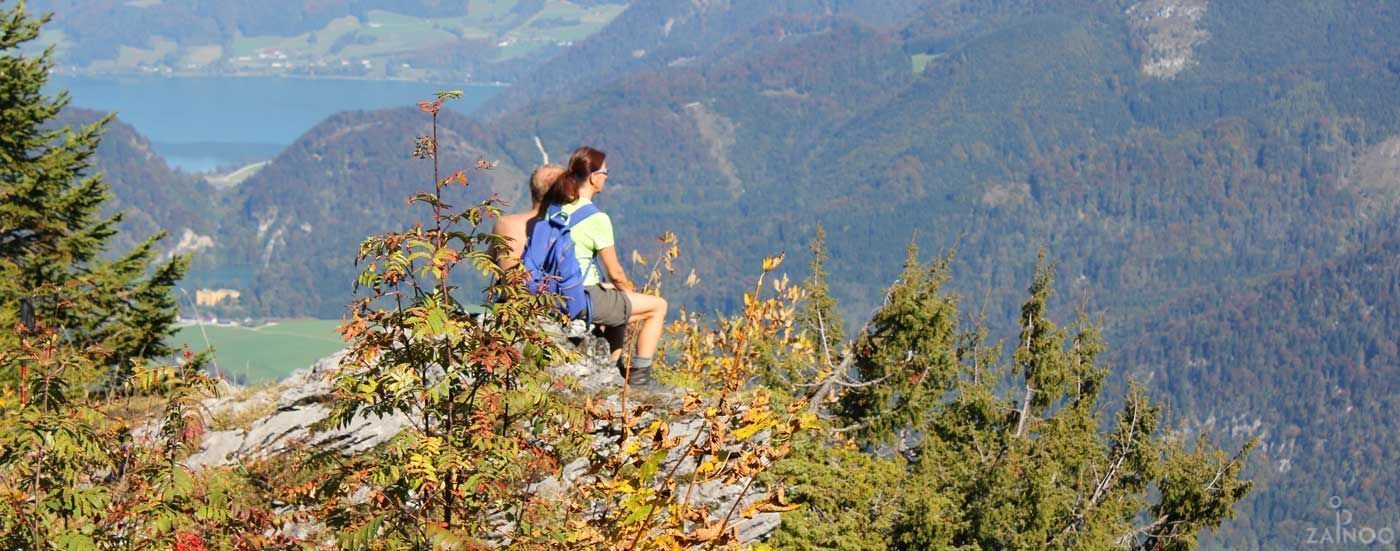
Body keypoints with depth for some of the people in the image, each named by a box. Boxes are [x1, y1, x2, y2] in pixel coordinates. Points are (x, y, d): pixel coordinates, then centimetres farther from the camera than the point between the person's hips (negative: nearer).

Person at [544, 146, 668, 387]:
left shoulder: (556, 209, 5)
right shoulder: (597, 219, -18)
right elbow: (615, 273, -12)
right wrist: (628, 289, 11)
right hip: (583, 300, -8)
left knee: (617, 295, 35)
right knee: (658, 306, 6)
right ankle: (639, 377, 10)